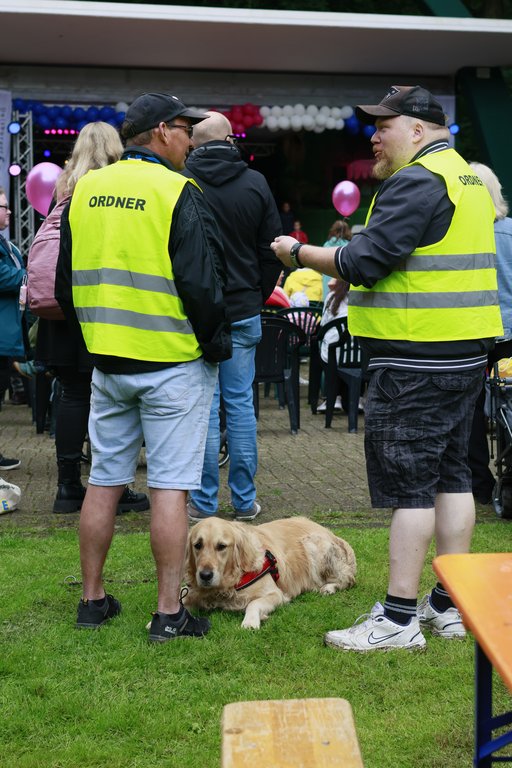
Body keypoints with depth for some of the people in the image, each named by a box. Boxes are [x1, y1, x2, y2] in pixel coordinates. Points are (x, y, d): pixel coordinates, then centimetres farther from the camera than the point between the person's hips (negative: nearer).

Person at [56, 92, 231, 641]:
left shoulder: (84, 190, 7)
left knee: (104, 481, 13)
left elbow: (66, 281, 14)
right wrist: (216, 345, -1)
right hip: (173, 365, -5)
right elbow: (201, 282, -15)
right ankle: (169, 613, 3)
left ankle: (92, 599, 21)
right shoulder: (178, 194, -12)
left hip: (107, 362, 6)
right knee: (170, 486, -1)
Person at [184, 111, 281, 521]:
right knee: (240, 403, 8)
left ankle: (204, 502, 7)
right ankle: (245, 500, 13)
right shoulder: (255, 183, 0)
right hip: (243, 312, 2)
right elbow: (272, 252, 6)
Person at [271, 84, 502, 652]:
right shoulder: (465, 177, 18)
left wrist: (298, 252, -5)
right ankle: (449, 606, 20)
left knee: (408, 482, -6)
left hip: (416, 360, -10)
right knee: (450, 473, 12)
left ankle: (398, 619, -1)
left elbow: (362, 263, -19)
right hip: (464, 351, 10)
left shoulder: (417, 182, -15)